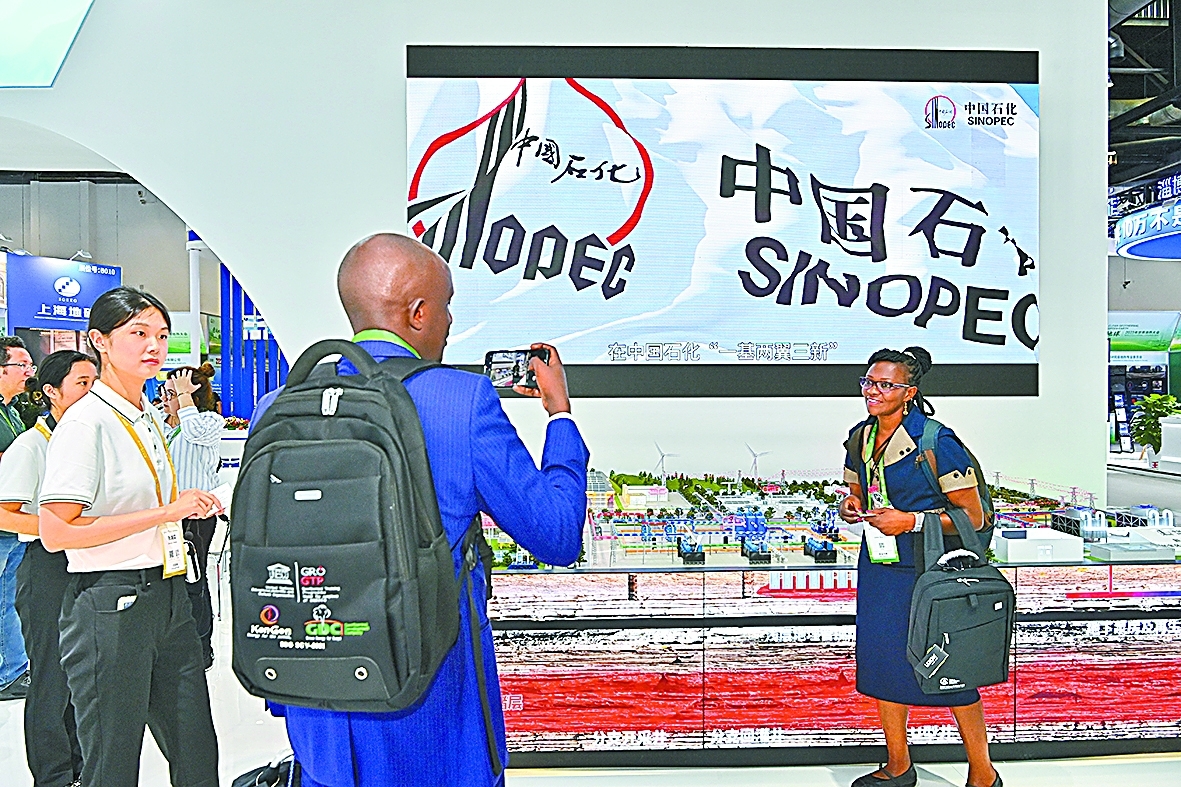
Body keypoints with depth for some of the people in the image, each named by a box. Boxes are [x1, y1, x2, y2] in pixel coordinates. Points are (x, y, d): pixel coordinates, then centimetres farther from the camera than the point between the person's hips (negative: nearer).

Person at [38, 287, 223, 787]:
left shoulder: (149, 417, 13)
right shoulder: (86, 421, -13)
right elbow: (56, 532, -21)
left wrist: (190, 504, 9)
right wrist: (165, 512, -20)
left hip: (166, 595, 8)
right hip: (111, 607, -8)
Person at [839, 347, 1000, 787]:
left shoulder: (937, 442, -17)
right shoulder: (860, 437, 4)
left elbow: (973, 516, -13)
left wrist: (910, 521, -21)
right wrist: (850, 508, -5)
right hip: (878, 565, 7)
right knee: (881, 659, 13)